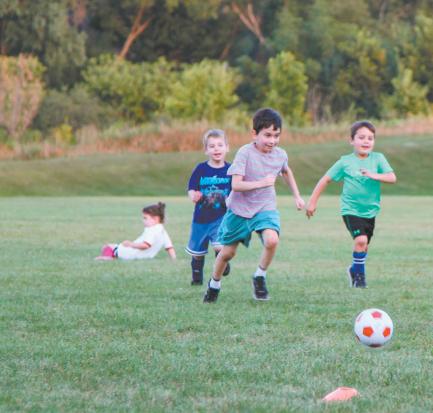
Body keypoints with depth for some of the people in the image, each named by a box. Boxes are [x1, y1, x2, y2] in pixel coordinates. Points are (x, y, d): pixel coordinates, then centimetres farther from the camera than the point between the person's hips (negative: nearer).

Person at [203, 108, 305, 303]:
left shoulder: (280, 155, -3)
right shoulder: (245, 153, -18)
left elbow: (286, 171, 23)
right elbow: (236, 185, -25)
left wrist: (297, 196, 25)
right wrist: (262, 183, -32)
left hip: (265, 208, 2)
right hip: (239, 208, -2)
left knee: (272, 240, -28)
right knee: (227, 252, 8)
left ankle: (260, 276, -3)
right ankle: (214, 284, 36)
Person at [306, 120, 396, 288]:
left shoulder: (378, 159, -1)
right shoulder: (345, 162, -5)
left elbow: (392, 178, -11)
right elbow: (326, 180, 2)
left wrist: (374, 175, -28)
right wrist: (312, 202, 2)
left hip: (370, 211, 4)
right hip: (351, 209, -3)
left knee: (363, 246, 14)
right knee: (361, 240, -21)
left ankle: (355, 270, 41)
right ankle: (360, 274, -3)